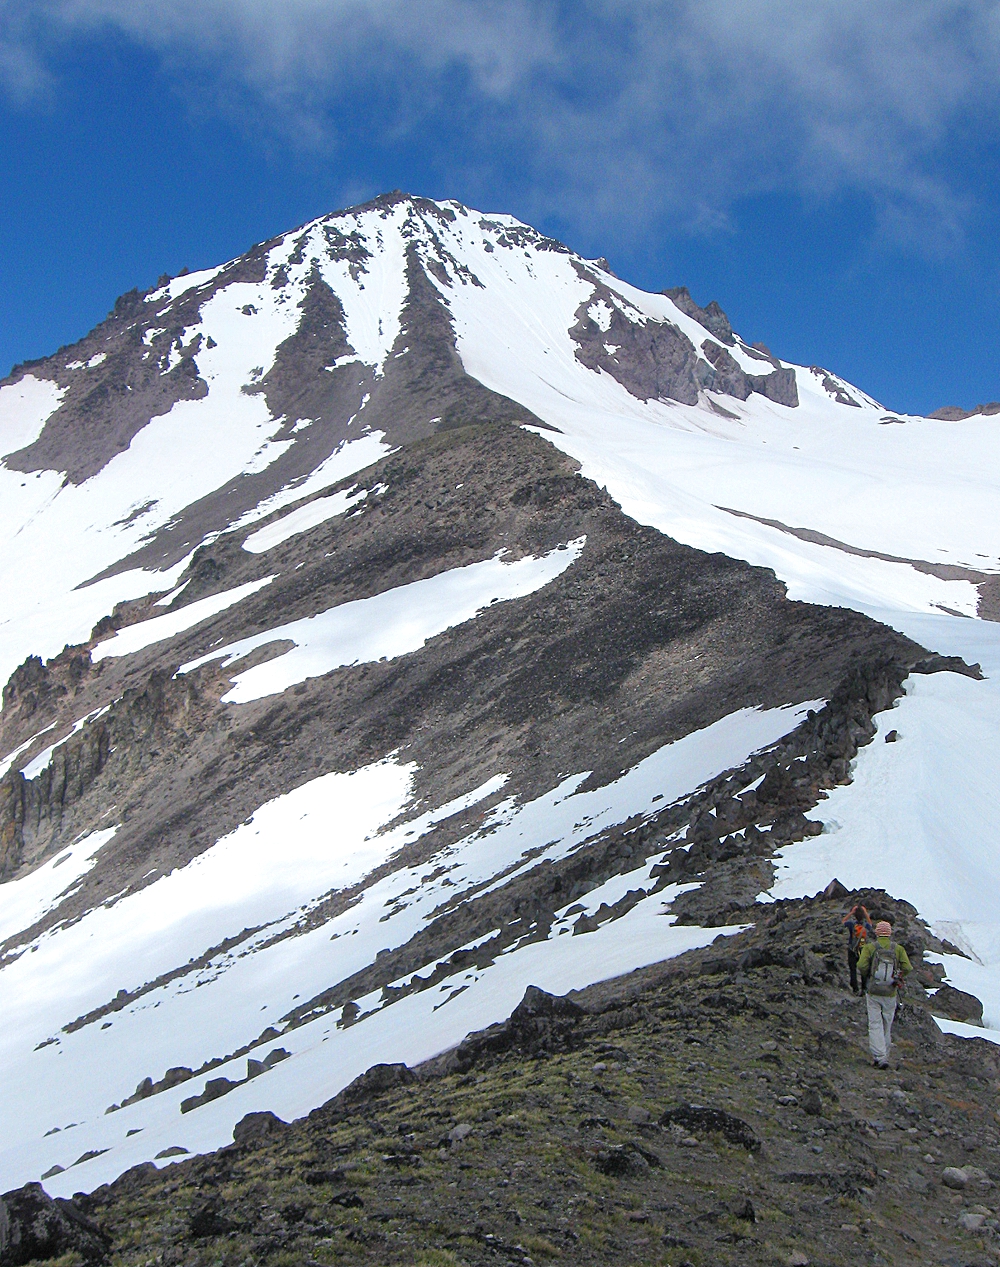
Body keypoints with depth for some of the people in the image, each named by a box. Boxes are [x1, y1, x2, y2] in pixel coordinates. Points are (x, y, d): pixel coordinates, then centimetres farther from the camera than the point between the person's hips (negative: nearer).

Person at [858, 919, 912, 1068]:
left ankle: (879, 1057, -11)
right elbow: (908, 968, -9)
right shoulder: (898, 949, -1)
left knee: (875, 1024, 1)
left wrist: (866, 976, 5)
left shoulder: (869, 947, -5)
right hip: (891, 994, 2)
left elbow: (861, 966, -16)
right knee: (887, 1026, 16)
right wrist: (898, 977, 9)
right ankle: (885, 1054, 23)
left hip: (873, 993, -2)